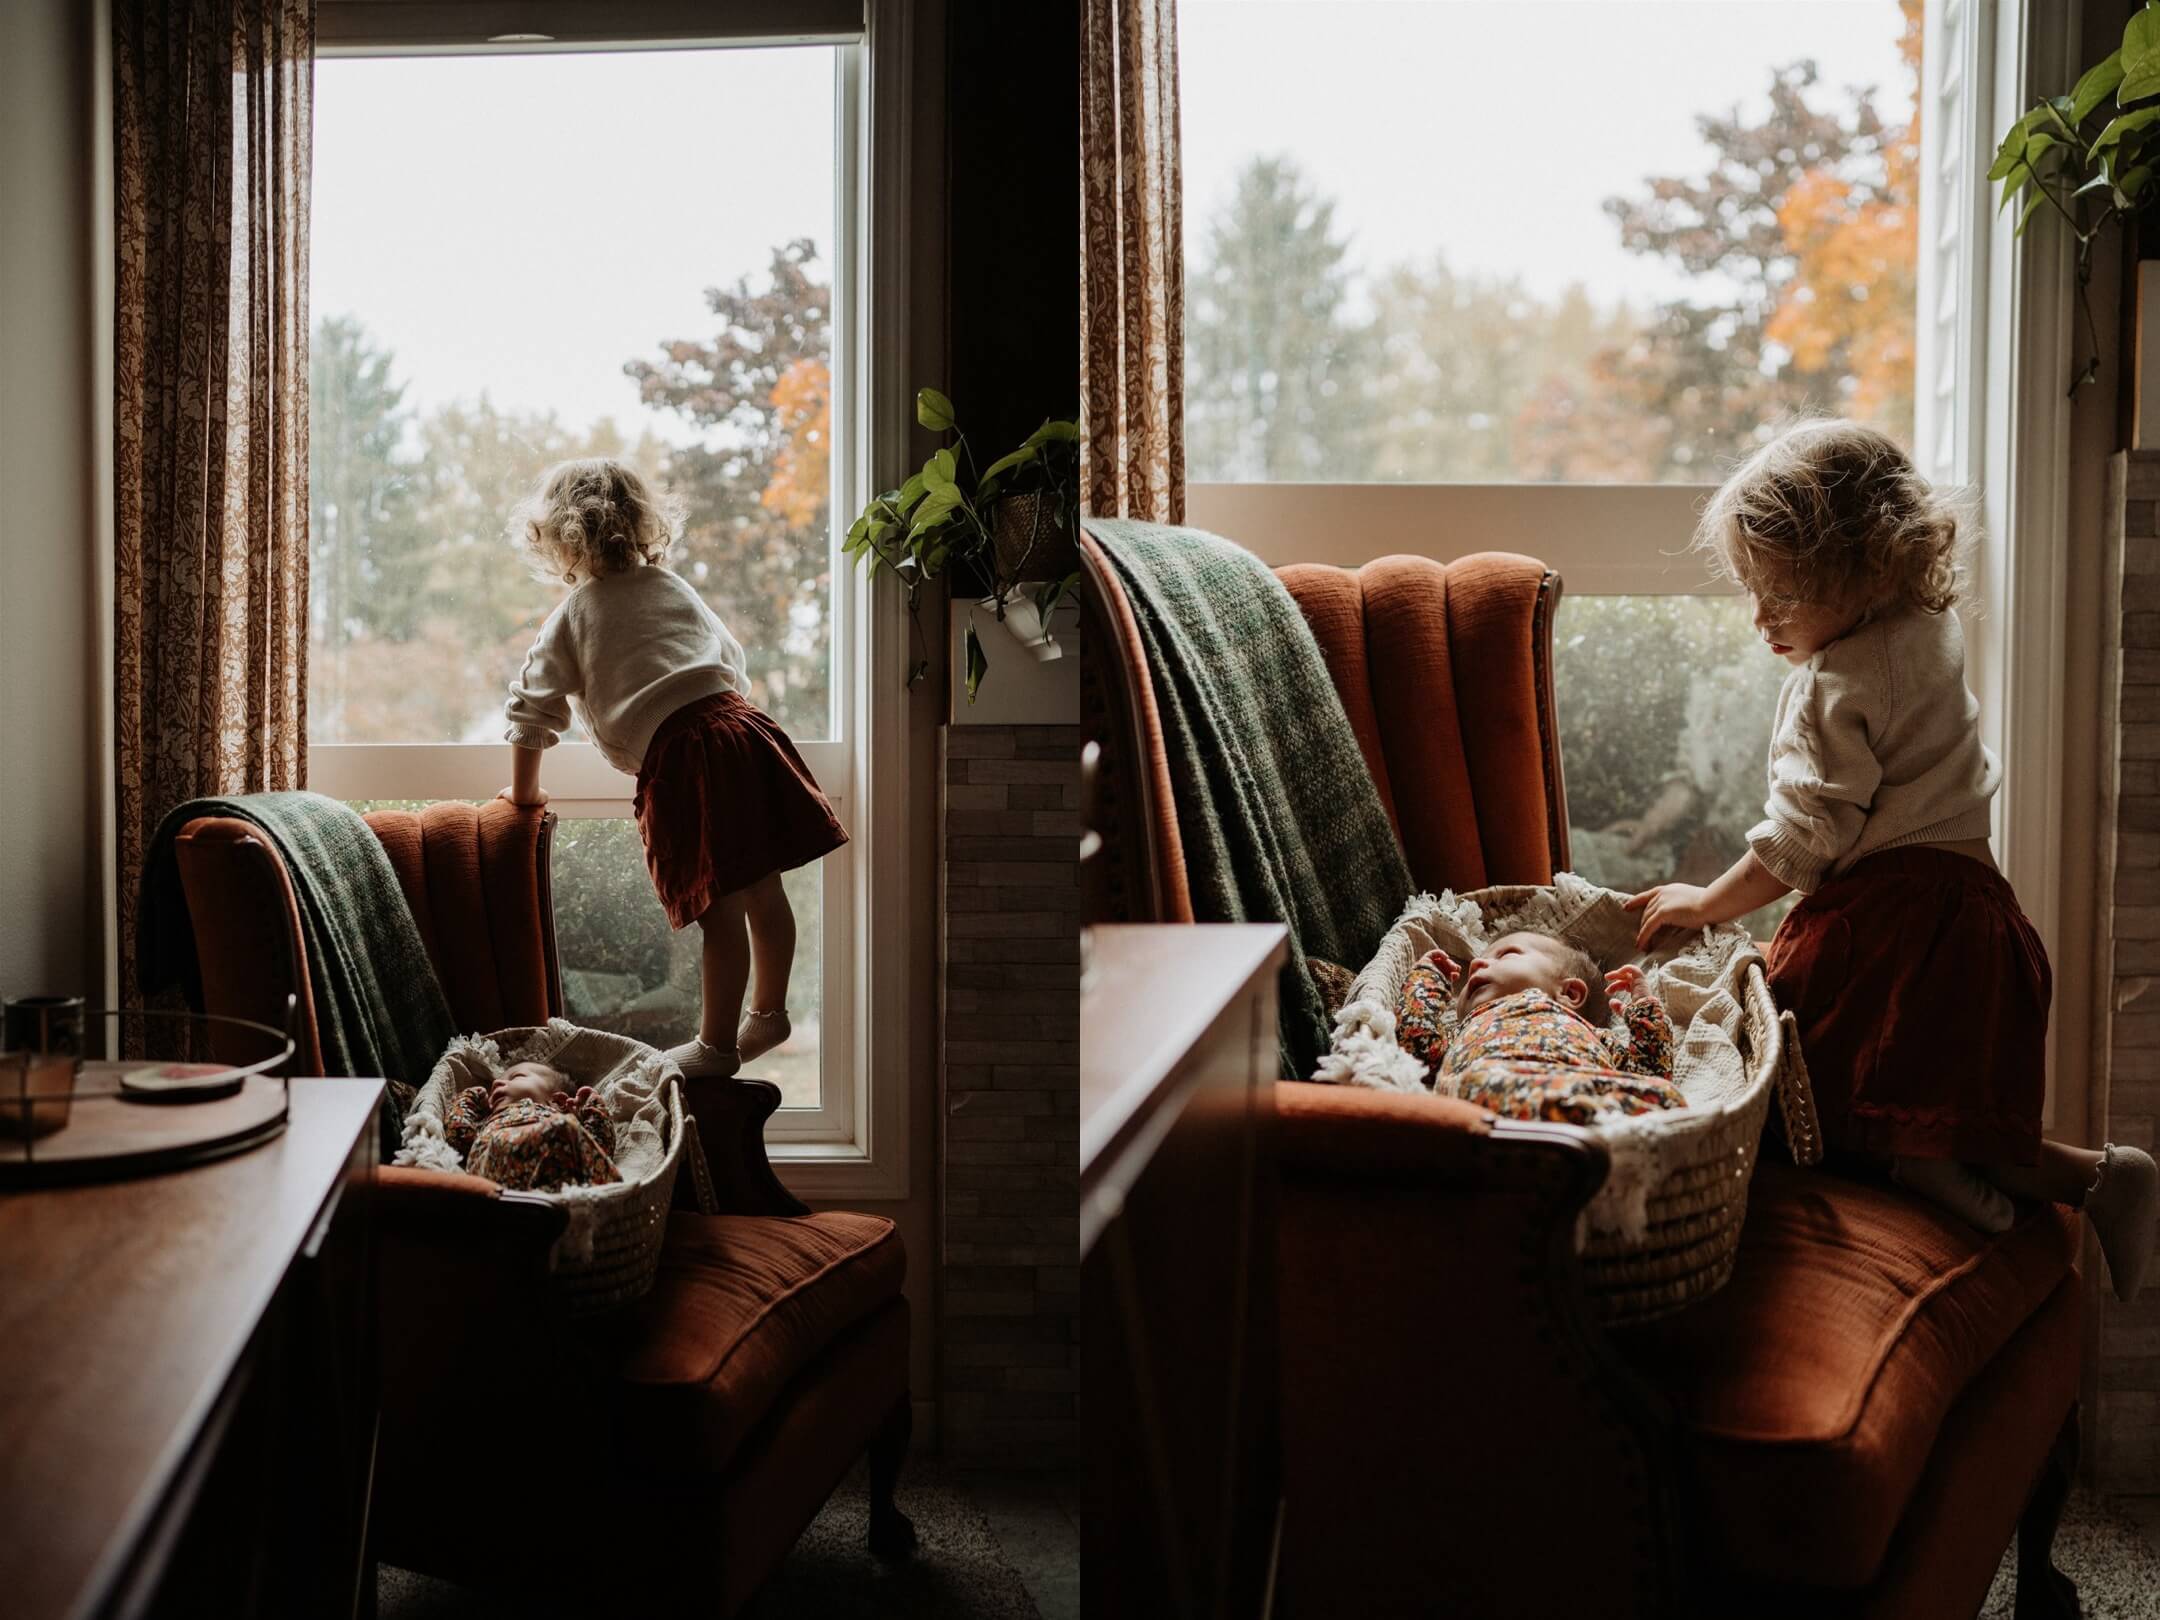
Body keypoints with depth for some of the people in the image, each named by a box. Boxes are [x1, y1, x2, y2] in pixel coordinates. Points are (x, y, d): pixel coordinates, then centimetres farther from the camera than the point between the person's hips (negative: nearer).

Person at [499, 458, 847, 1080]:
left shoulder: (572, 615, 10)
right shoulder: (674, 587, 23)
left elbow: (534, 703, 10)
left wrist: (524, 790, 21)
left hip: (678, 754, -6)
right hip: (741, 725, 6)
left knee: (720, 909, -3)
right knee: (764, 889, 15)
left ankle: (717, 1045, 8)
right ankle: (769, 1013, 32)